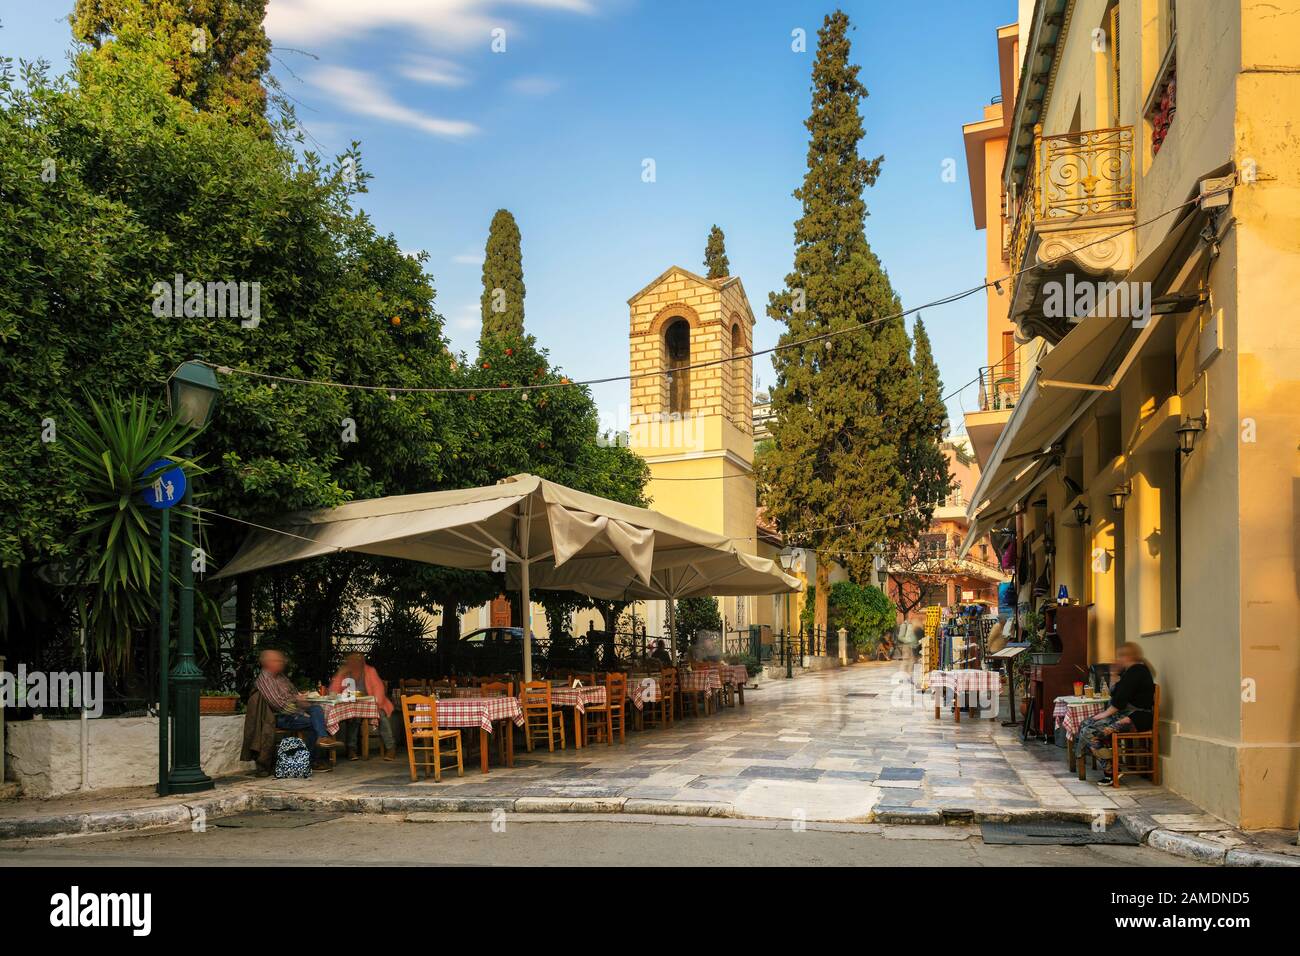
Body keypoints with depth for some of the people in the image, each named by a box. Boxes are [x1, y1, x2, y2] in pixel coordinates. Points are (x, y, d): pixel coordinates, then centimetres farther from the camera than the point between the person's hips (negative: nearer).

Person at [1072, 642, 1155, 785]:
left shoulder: (1136, 671, -13)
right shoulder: (1131, 671, 19)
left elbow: (1121, 699, -19)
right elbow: (1115, 695, 24)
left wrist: (1106, 713, -10)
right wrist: (1114, 676, 13)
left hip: (1136, 718, -11)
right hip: (1126, 714, 11)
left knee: (1090, 732, -21)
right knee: (1086, 724, 3)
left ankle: (1110, 771, -15)